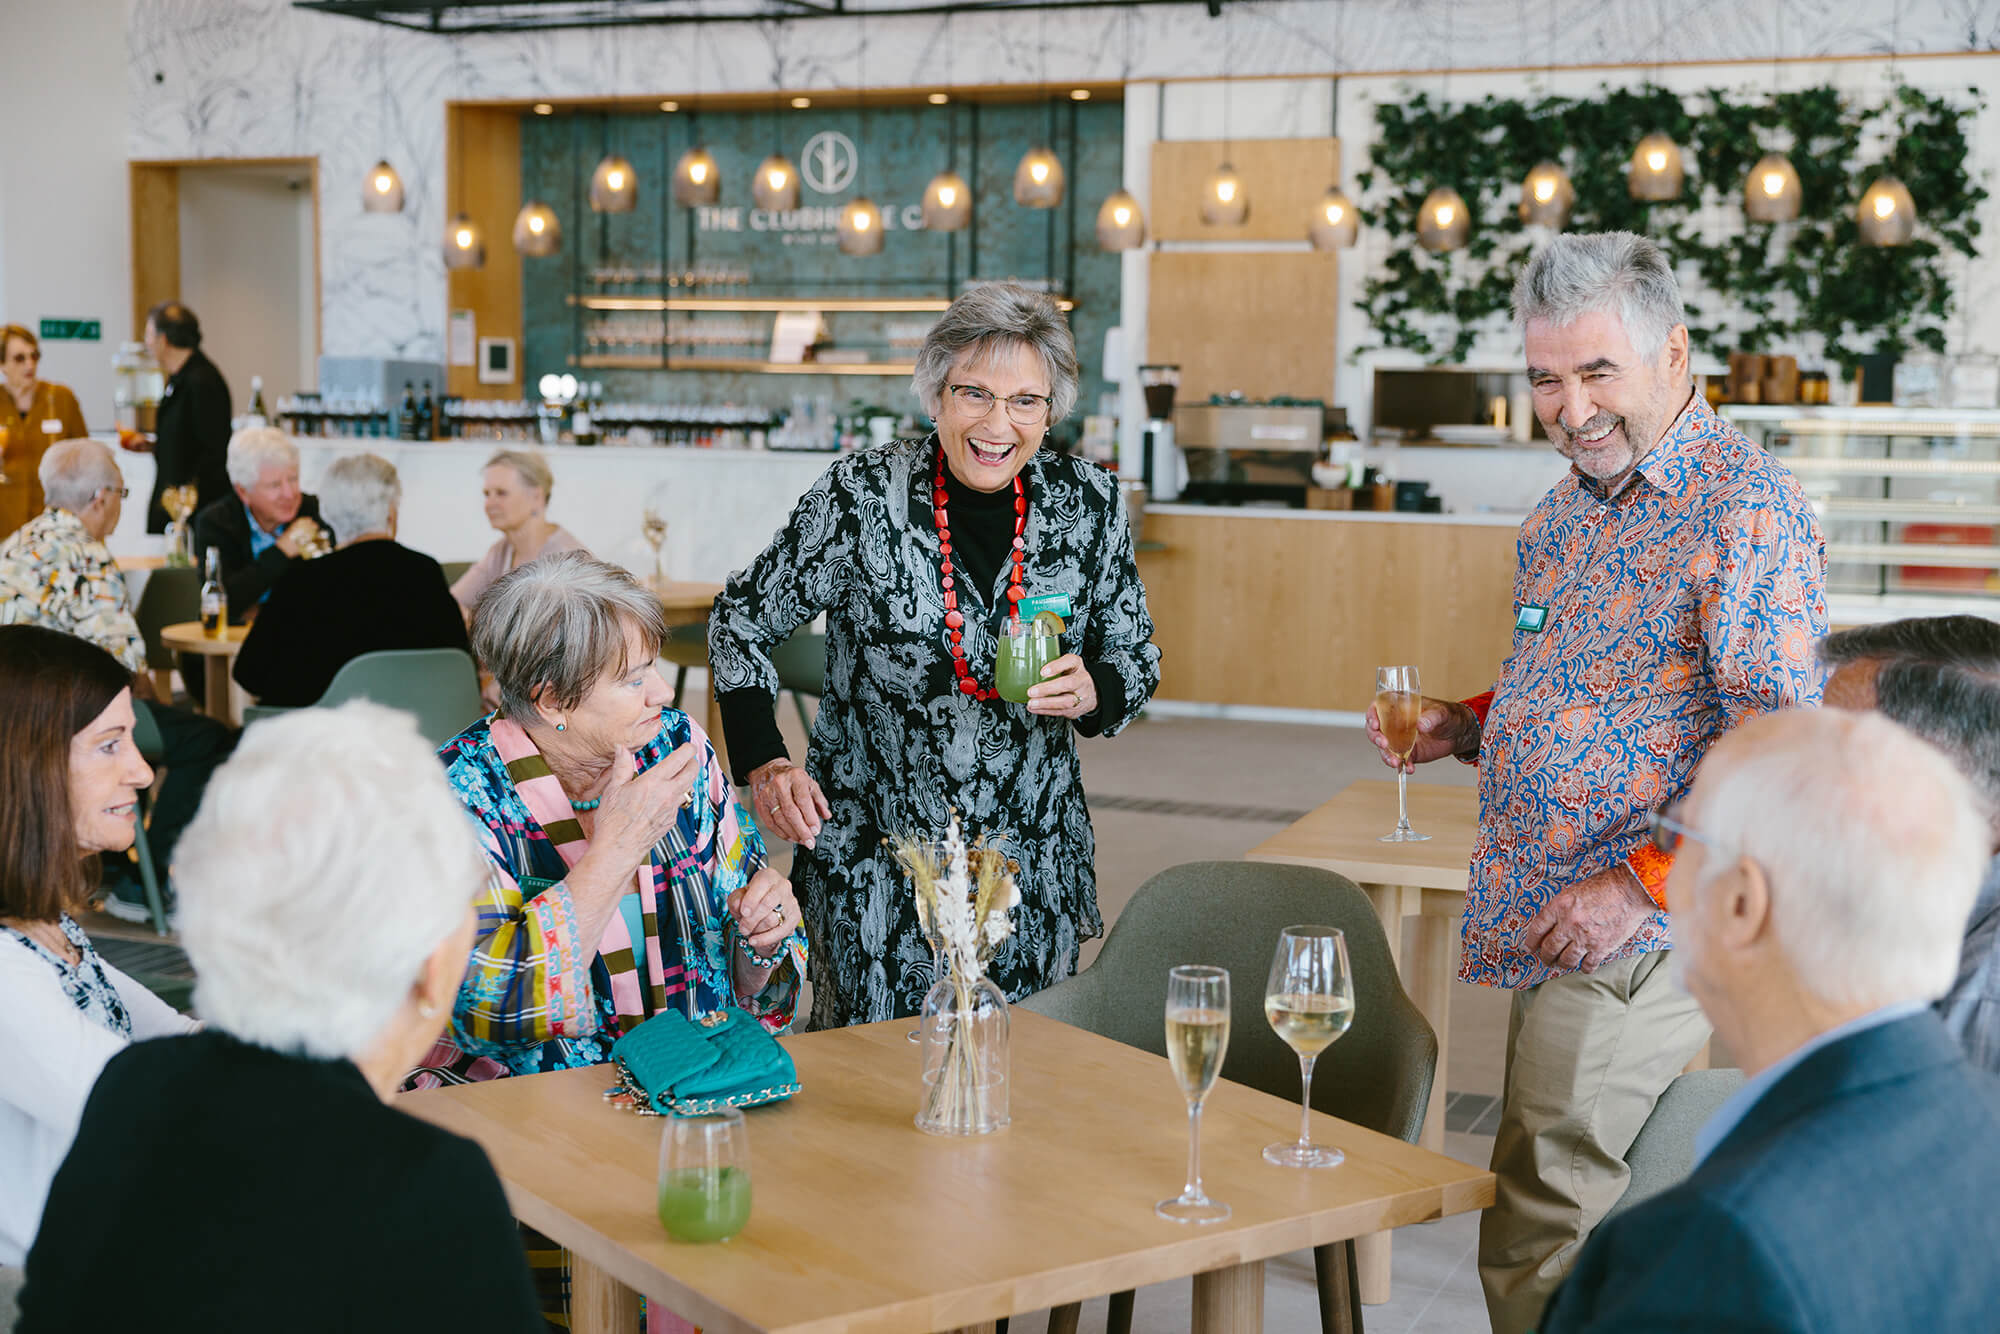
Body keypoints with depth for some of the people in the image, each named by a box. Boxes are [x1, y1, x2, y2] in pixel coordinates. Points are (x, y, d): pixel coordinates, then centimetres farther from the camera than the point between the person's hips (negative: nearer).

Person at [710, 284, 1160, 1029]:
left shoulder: (1090, 505, -3)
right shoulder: (862, 497, -10)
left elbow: (1136, 654, 9)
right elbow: (743, 621, 2)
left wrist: (1092, 691, -13)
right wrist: (763, 763, -10)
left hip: (1033, 860, 2)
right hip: (875, 852, -2)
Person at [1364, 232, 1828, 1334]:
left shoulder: (1745, 508, -14)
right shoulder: (1565, 513, 15)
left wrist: (1643, 882, -22)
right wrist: (1467, 728, 9)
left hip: (1633, 944, -9)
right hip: (1549, 928, 9)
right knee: (1577, 1236, 16)